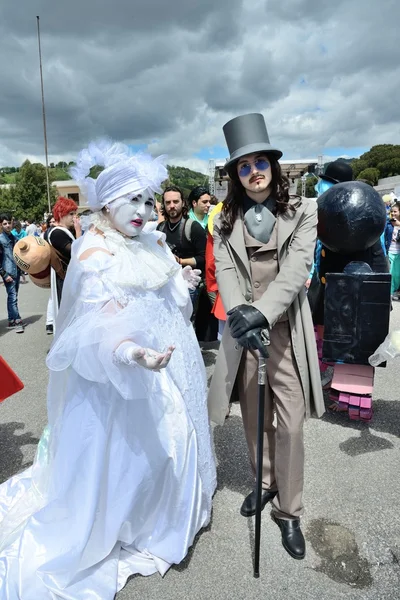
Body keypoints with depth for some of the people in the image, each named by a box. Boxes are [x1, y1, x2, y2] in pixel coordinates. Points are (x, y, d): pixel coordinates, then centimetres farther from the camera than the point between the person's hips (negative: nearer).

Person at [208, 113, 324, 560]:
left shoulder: (302, 212, 1)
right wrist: (241, 314, -24)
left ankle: (289, 511, 21)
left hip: (285, 331, -2)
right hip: (242, 332, 2)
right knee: (254, 419, 15)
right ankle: (264, 484, 39)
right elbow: (224, 272, -5)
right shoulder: (226, 221, 7)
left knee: (290, 425, 1)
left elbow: (296, 270, -12)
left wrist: (262, 312, -26)